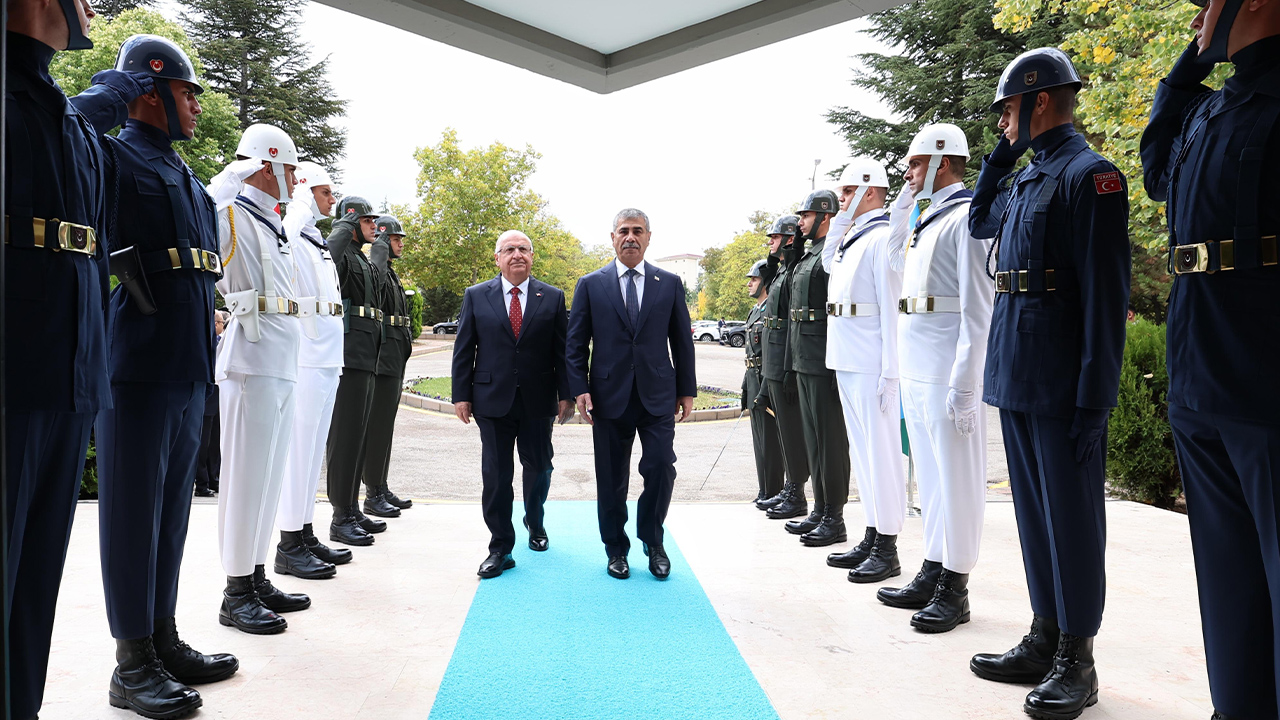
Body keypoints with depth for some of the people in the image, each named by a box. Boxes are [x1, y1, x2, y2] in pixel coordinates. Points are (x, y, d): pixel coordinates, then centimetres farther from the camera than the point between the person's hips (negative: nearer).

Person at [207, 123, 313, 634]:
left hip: (281, 363, 10)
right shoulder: (232, 215, -7)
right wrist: (237, 173, -20)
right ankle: (236, 594, 4)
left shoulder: (272, 224, 22)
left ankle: (257, 577, 22)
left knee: (269, 473, 12)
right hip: (251, 361, -10)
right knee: (247, 473, -5)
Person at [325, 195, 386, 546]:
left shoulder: (364, 260, 22)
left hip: (366, 358, 10)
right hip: (349, 356, -10)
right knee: (345, 435, -8)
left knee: (358, 435, 14)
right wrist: (345, 225, -21)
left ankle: (353, 509, 22)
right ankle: (341, 519, -3)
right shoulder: (341, 254, -8)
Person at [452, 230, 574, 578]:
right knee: (496, 476, 1)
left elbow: (561, 351, 3)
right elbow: (463, 350, 4)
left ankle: (535, 524, 39)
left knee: (539, 468, 13)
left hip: (538, 402, 1)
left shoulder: (552, 298, 4)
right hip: (492, 400, 0)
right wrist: (461, 395, -1)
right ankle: (500, 549, 11)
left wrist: (565, 394, -2)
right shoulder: (476, 296, 4)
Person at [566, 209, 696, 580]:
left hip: (658, 395, 0)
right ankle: (616, 549, 24)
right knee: (611, 479, 7)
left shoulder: (670, 283, 8)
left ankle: (653, 541, 18)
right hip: (610, 395, 0)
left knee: (661, 468, -6)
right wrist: (579, 388, -6)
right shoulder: (591, 284, 5)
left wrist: (687, 390, 7)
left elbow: (682, 340, 10)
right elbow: (576, 343, 4)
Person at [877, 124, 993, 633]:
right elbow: (898, 263, 34)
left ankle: (955, 589, 9)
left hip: (947, 370, -9)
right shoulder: (927, 217, 17)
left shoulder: (967, 215, -10)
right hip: (915, 368, 9)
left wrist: (964, 383, -21)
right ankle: (932, 572, 26)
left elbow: (977, 308, -16)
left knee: (956, 474, -1)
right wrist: (902, 208, 20)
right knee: (930, 472, 15)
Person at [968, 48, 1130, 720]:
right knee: (1033, 512, 14)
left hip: (1061, 387, -8)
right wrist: (1001, 155, 19)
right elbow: (978, 222, 35)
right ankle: (1044, 641, 27)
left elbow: (1106, 297, -16)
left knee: (1071, 515, 1)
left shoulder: (1089, 175, -10)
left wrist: (1094, 399, -18)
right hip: (1015, 381, 9)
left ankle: (1077, 663, 14)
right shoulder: (1023, 179, 15)